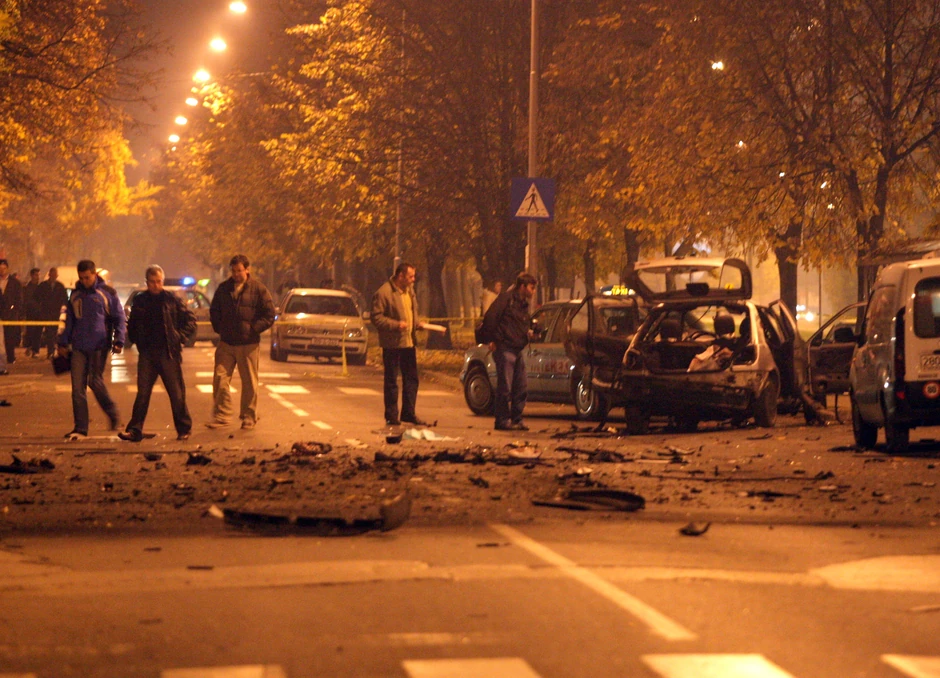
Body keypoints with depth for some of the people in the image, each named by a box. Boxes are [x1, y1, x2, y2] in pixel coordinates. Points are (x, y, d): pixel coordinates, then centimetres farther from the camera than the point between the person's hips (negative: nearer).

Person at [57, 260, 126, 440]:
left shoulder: (107, 293, 0)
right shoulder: (76, 294, 13)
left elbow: (119, 319, 1)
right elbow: (69, 321, 21)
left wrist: (119, 340, -10)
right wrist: (63, 342, 16)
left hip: (99, 346, -4)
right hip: (79, 347, 4)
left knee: (95, 381, -10)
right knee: (78, 387, -1)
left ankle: (113, 414, 14)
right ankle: (80, 428, 2)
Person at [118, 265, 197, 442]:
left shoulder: (172, 300, 1)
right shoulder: (140, 301, 10)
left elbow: (190, 319, 6)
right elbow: (132, 325, 24)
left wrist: (181, 337, -2)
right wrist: (136, 340, 12)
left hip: (168, 353, -2)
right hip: (147, 353, 2)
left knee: (176, 393, 2)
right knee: (142, 393, -2)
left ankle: (183, 429, 11)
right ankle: (135, 430, -4)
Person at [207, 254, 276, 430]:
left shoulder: (258, 289, -3)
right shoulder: (223, 289, 9)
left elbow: (269, 315, -1)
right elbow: (214, 310, 22)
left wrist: (253, 328, -7)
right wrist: (219, 327, 10)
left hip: (249, 344, -3)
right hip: (226, 343, 3)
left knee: (249, 382, 4)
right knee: (220, 379, -3)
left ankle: (249, 417, 14)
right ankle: (221, 415, 4)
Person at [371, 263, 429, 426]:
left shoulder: (409, 290, 13)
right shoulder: (384, 293, -13)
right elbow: (376, 317, -15)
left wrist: (417, 323, 8)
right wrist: (395, 324, -23)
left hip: (409, 342, 8)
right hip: (392, 343, -8)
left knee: (411, 379, 10)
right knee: (391, 381, 2)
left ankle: (408, 413, 20)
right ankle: (391, 417, 8)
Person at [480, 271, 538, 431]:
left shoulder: (523, 304, 18)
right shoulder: (507, 298, -9)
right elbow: (489, 317, -15)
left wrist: (528, 331, 9)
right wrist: (492, 339, -13)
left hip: (519, 350, 9)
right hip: (505, 349, -9)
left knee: (521, 388, 9)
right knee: (505, 388, -6)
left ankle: (516, 419, 16)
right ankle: (502, 420, 0)